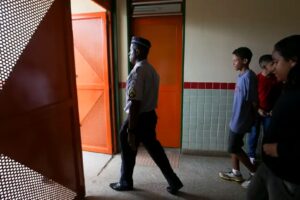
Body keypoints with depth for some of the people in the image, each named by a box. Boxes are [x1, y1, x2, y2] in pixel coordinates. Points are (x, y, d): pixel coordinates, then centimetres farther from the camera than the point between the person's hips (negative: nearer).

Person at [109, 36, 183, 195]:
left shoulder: (137, 71, -20)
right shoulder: (151, 70, 9)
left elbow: (135, 103, -25)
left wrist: (131, 131, -22)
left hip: (139, 118, -8)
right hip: (150, 116, 9)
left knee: (128, 152, 13)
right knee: (154, 149, 18)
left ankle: (125, 183, 34)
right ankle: (173, 181, 26)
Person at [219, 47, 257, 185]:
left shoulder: (249, 77, -21)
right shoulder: (242, 76, 9)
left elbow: (254, 102, -18)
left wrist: (251, 121, -7)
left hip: (241, 121, -9)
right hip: (236, 119, 9)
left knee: (234, 148, 4)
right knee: (234, 147, 16)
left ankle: (255, 172, 21)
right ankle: (236, 173, 31)